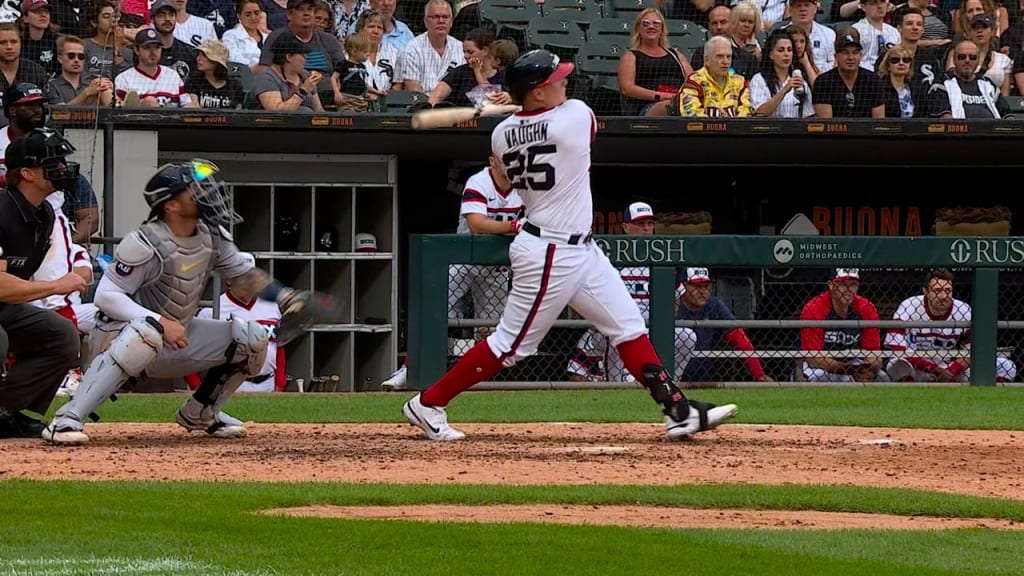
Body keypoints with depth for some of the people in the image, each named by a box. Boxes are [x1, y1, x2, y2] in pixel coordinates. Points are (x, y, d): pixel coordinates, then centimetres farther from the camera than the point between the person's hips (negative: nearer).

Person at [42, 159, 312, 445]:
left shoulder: (211, 236, -3)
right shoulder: (147, 245, -25)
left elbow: (243, 274, 11)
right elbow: (105, 296, -27)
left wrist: (285, 298, -5)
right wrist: (160, 323, -35)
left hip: (175, 338, 8)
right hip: (120, 336, -8)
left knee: (251, 337, -1)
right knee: (147, 332, -43)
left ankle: (199, 414, 17)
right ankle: (67, 420, -41)